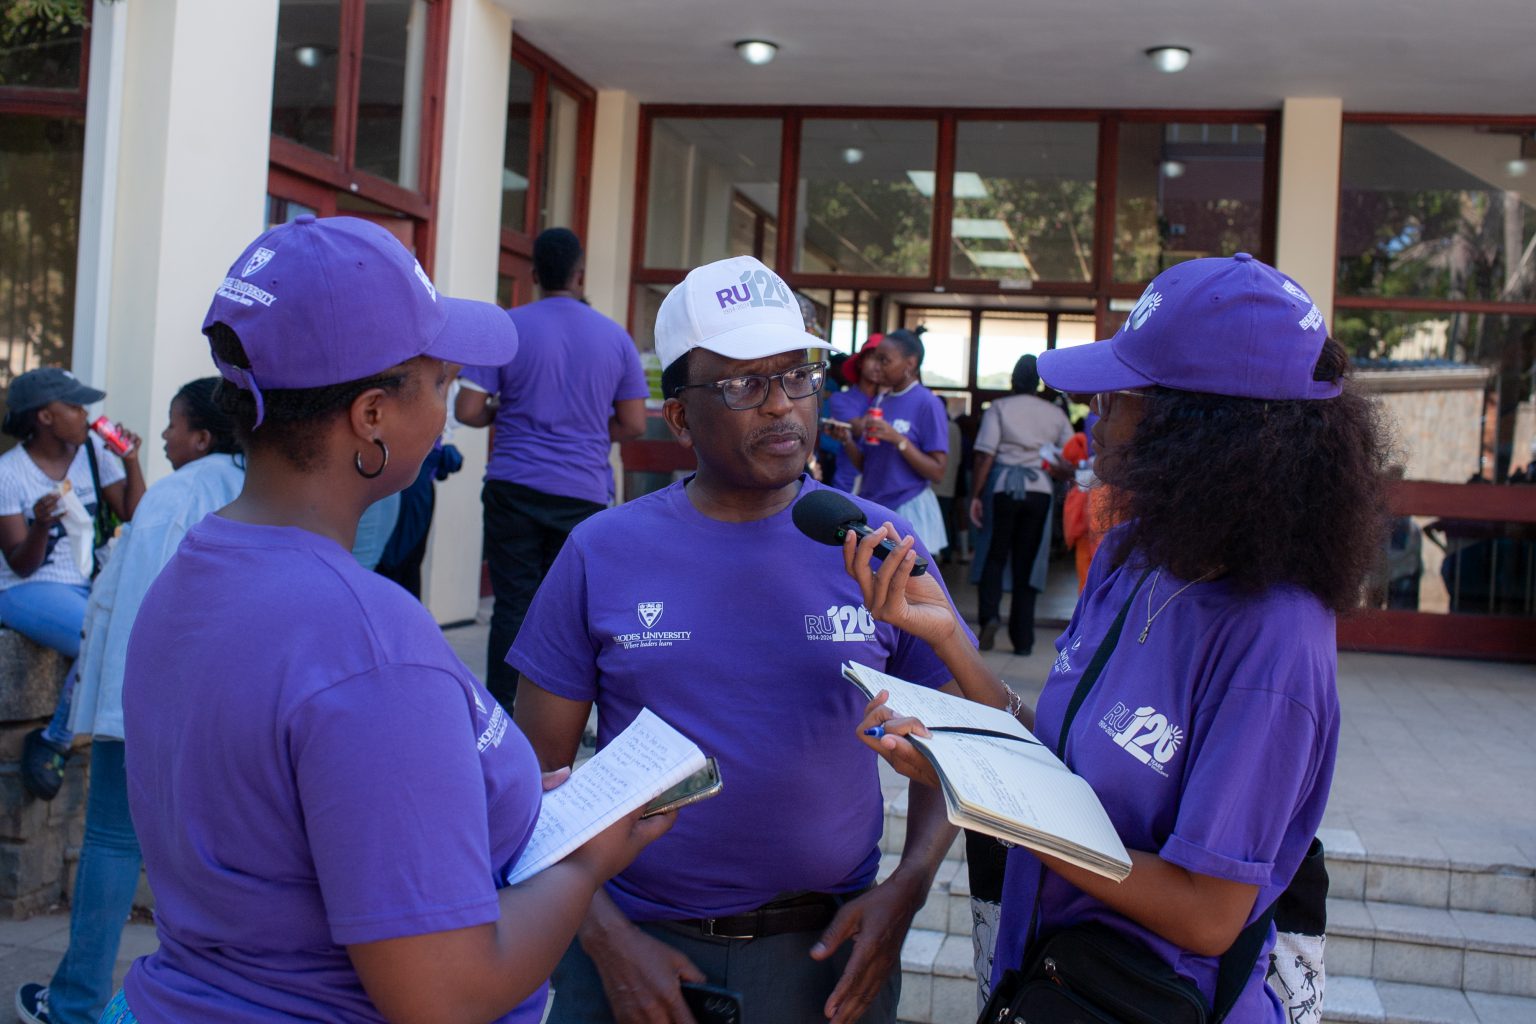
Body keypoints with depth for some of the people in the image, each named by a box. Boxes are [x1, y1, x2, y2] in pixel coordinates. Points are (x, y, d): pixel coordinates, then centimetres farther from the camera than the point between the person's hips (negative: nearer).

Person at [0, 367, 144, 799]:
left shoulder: (93, 450, 5)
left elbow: (135, 518, 1)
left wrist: (131, 462, -10)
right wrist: (40, 526, -29)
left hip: (91, 584, 5)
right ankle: (52, 742, -11)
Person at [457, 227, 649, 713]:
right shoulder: (615, 337, 4)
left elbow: (467, 410, -6)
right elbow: (633, 425, 5)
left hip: (515, 486, -1)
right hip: (584, 493, 2)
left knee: (513, 605, 2)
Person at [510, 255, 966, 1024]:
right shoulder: (602, 555, -4)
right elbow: (539, 772, -1)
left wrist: (908, 888, -9)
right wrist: (605, 936, -10)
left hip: (827, 946, 1)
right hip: (639, 945, 0)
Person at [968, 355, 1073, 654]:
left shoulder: (999, 408, 0)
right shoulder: (1056, 414, 7)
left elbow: (985, 456, -8)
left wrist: (975, 495, -3)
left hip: (1004, 487, -2)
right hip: (1039, 491, 2)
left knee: (995, 556, 9)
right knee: (1026, 563, 7)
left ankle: (989, 615, -15)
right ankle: (1023, 639, 7)